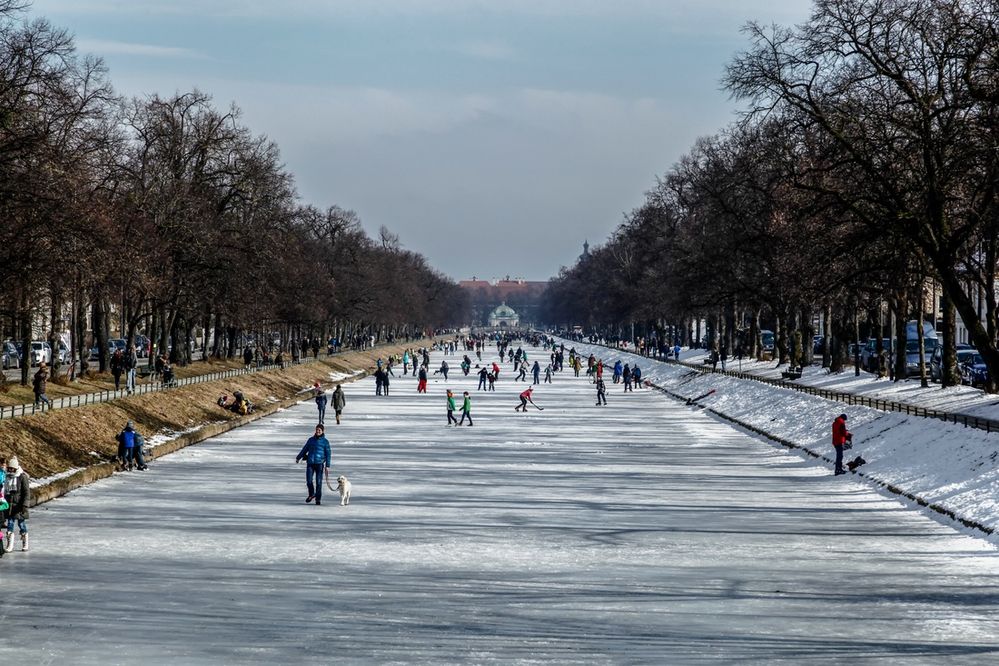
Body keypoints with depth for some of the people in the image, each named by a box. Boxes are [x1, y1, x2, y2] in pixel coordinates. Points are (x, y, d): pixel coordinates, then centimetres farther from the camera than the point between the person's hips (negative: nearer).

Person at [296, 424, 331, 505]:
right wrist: (298, 457, 22)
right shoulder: (311, 440, 11)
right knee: (309, 481, -6)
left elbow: (328, 454, 3)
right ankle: (311, 494, 20)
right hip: (310, 463, 2)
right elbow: (304, 449, 21)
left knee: (319, 482, -4)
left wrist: (327, 465, -3)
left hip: (319, 464, -2)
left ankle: (318, 499, 7)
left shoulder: (325, 441, 4)